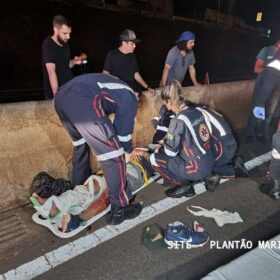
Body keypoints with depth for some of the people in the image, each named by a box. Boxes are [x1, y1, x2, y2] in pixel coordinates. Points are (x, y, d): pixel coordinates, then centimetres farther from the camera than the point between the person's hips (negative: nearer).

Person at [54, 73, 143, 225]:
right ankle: (119, 210, 8)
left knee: (80, 144, 30)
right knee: (113, 155, 0)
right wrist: (129, 150, 32)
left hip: (61, 97, 10)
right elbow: (123, 128, 13)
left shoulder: (114, 89, 40)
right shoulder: (130, 97, 18)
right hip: (82, 102, -9)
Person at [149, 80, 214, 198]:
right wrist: (168, 140, 14)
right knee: (164, 151, 19)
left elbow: (171, 152, -14)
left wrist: (164, 144, 7)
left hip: (197, 169, -8)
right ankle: (186, 183, 15)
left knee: (154, 158, -1)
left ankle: (184, 185, 6)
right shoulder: (197, 112, 1)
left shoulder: (178, 121, -21)